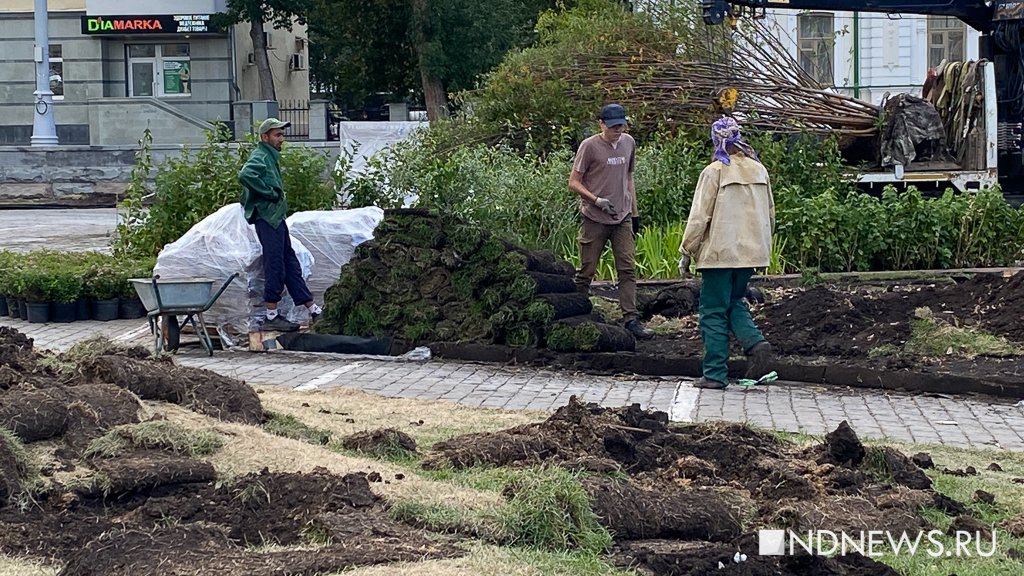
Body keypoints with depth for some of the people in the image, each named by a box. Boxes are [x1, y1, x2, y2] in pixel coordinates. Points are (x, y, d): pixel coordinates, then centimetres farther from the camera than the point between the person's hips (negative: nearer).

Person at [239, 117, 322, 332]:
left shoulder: (271, 157, 21)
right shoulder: (260, 157, -11)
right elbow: (245, 175, -31)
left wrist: (278, 195, 11)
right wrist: (270, 193, -22)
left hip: (276, 217, 11)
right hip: (267, 217, -11)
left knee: (291, 265, 11)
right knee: (275, 266, -8)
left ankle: (314, 310, 14)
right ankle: (271, 316, -3)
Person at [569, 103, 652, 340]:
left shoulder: (629, 143, 9)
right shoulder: (589, 146, -8)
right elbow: (574, 182, -7)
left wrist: (634, 212, 19)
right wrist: (597, 200, -20)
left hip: (622, 217, 4)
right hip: (594, 219, -4)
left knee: (628, 269, -4)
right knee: (587, 271, 2)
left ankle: (631, 319, -6)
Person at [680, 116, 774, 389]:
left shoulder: (714, 172, -10)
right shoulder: (759, 170, 8)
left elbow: (699, 216, -11)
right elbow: (770, 213, 15)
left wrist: (686, 252, -3)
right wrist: (764, 249, 26)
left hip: (720, 252, -6)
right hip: (751, 251, 6)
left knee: (714, 312, 1)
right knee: (734, 302, 21)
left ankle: (715, 374, 1)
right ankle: (755, 343, -4)